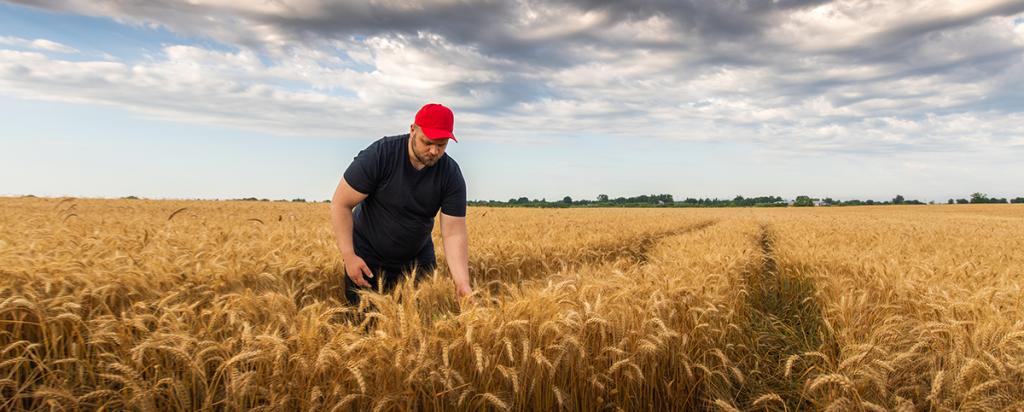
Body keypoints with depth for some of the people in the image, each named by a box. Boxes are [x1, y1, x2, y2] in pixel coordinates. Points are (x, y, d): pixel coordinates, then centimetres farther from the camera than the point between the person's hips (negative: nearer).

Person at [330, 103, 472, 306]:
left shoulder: (451, 175, -15)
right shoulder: (379, 155, -22)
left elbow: (454, 233, -17)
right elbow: (341, 204, -16)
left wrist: (462, 283, -29)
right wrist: (349, 256, -20)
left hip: (417, 258, 2)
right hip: (367, 258, -2)